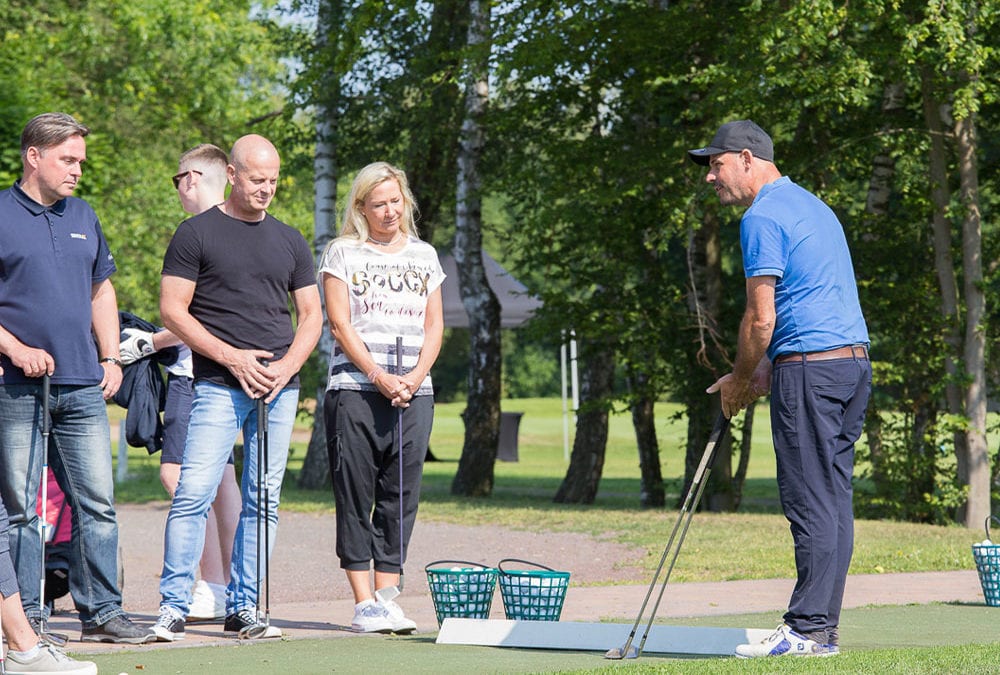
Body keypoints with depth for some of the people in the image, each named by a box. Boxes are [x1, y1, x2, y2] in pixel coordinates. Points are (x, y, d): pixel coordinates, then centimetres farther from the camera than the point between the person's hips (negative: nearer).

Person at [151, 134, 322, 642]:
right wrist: (232, 357, -11)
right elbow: (172, 310, -4)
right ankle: (173, 608, -11)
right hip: (219, 385, -5)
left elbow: (311, 314, 18)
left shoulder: (289, 240, 16)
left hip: (281, 389, 5)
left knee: (263, 501, 5)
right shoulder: (197, 233, 1)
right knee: (194, 494, -13)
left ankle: (243, 608, 11)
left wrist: (289, 363, -2)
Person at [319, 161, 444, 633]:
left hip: (414, 393, 3)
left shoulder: (424, 255, 16)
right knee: (356, 496, -5)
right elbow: (340, 324, -3)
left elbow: (434, 325, 13)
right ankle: (364, 603, -4)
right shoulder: (343, 253, 5)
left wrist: (416, 375, -4)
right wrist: (379, 376, -12)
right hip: (354, 387, -3)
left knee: (401, 496, 0)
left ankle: (387, 596, 3)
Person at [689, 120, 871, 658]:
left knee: (811, 503, -9)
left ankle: (807, 630, -9)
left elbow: (761, 319, -12)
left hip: (810, 371, -9)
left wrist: (740, 381, 3)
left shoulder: (762, 217, -10)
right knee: (834, 501, 7)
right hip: (854, 359, 9)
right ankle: (823, 628, 8)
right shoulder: (813, 206, 21)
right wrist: (767, 369, 20)